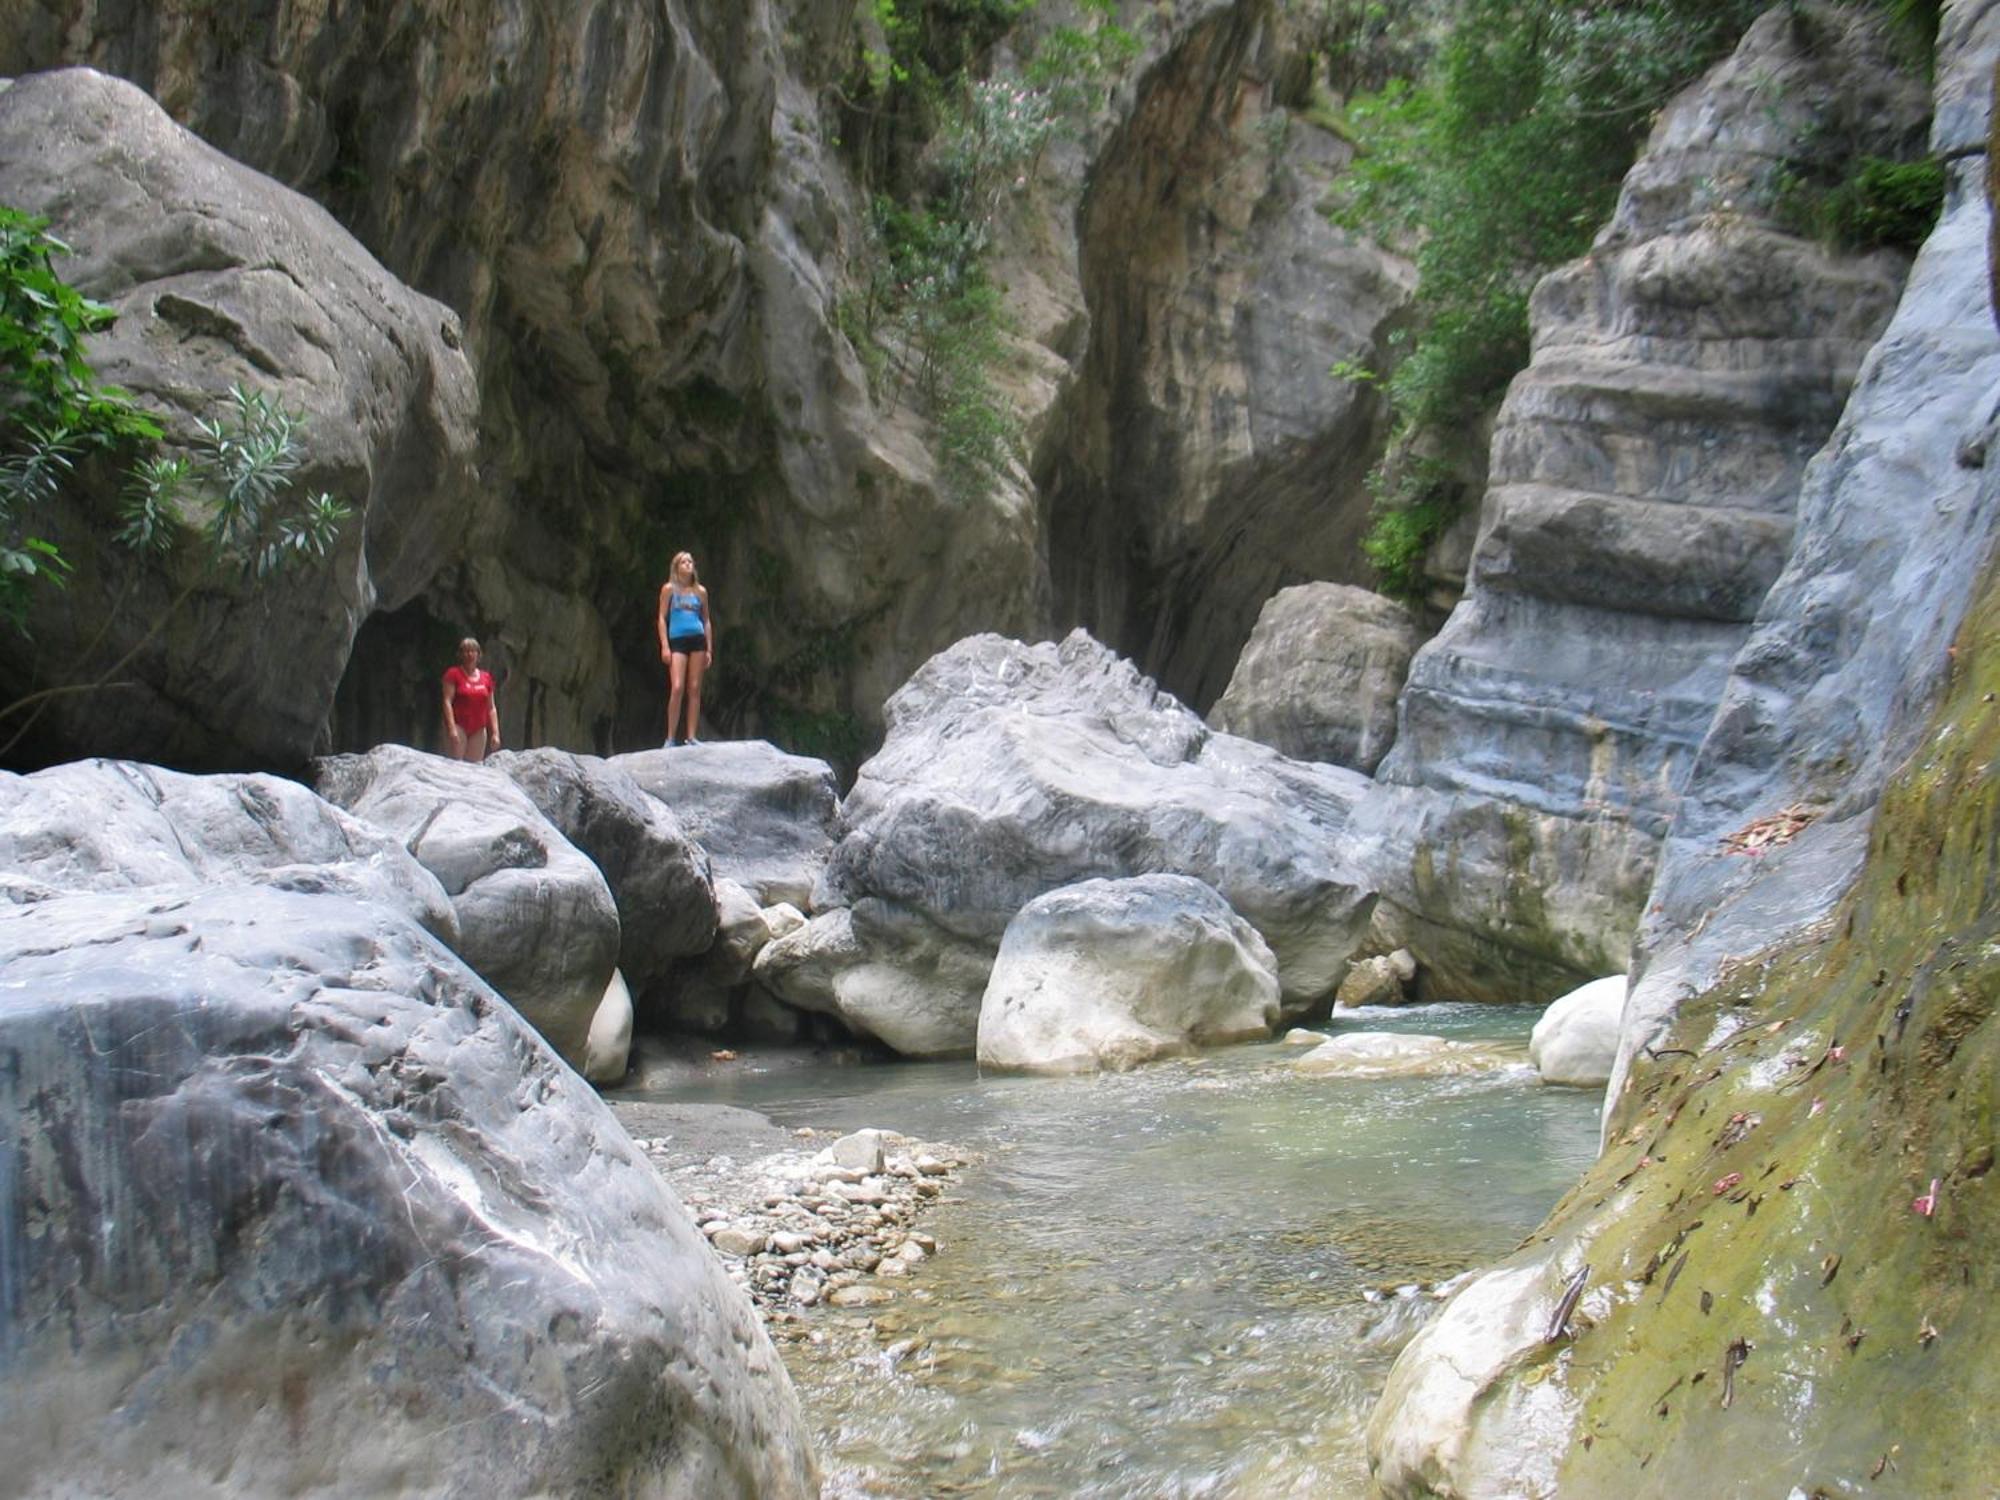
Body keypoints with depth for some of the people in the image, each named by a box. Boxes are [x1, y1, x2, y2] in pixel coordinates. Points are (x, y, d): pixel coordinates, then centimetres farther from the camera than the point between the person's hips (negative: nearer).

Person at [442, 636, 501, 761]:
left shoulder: (486, 677, 13)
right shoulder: (453, 674, 1)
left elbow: (491, 708, 14)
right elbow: (447, 701, -6)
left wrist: (495, 733, 7)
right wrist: (452, 728, -16)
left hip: (479, 730, 4)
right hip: (459, 726, -4)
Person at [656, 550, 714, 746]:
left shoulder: (700, 591, 13)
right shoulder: (669, 589, 5)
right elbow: (662, 618, 3)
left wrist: (709, 649, 10)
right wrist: (664, 646, -7)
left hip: (697, 640, 3)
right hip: (677, 640, -3)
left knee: (695, 689, 0)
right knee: (677, 688, -14)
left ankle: (692, 736, 3)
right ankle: (671, 737, -8)